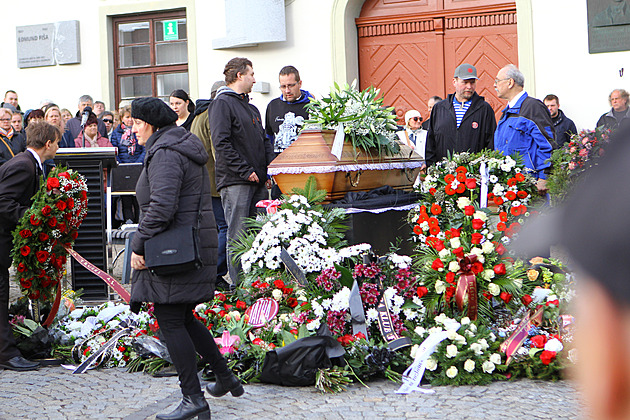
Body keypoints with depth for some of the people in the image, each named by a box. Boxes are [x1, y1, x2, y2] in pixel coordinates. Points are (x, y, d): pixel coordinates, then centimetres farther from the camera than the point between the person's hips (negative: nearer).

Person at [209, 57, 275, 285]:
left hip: (258, 181, 8)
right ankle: (238, 286, -3)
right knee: (238, 236, -7)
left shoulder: (251, 108, 22)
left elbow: (264, 141, 25)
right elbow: (221, 144, -15)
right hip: (235, 181, -8)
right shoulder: (222, 104, -6)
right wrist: (245, 171, -17)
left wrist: (270, 168, 8)